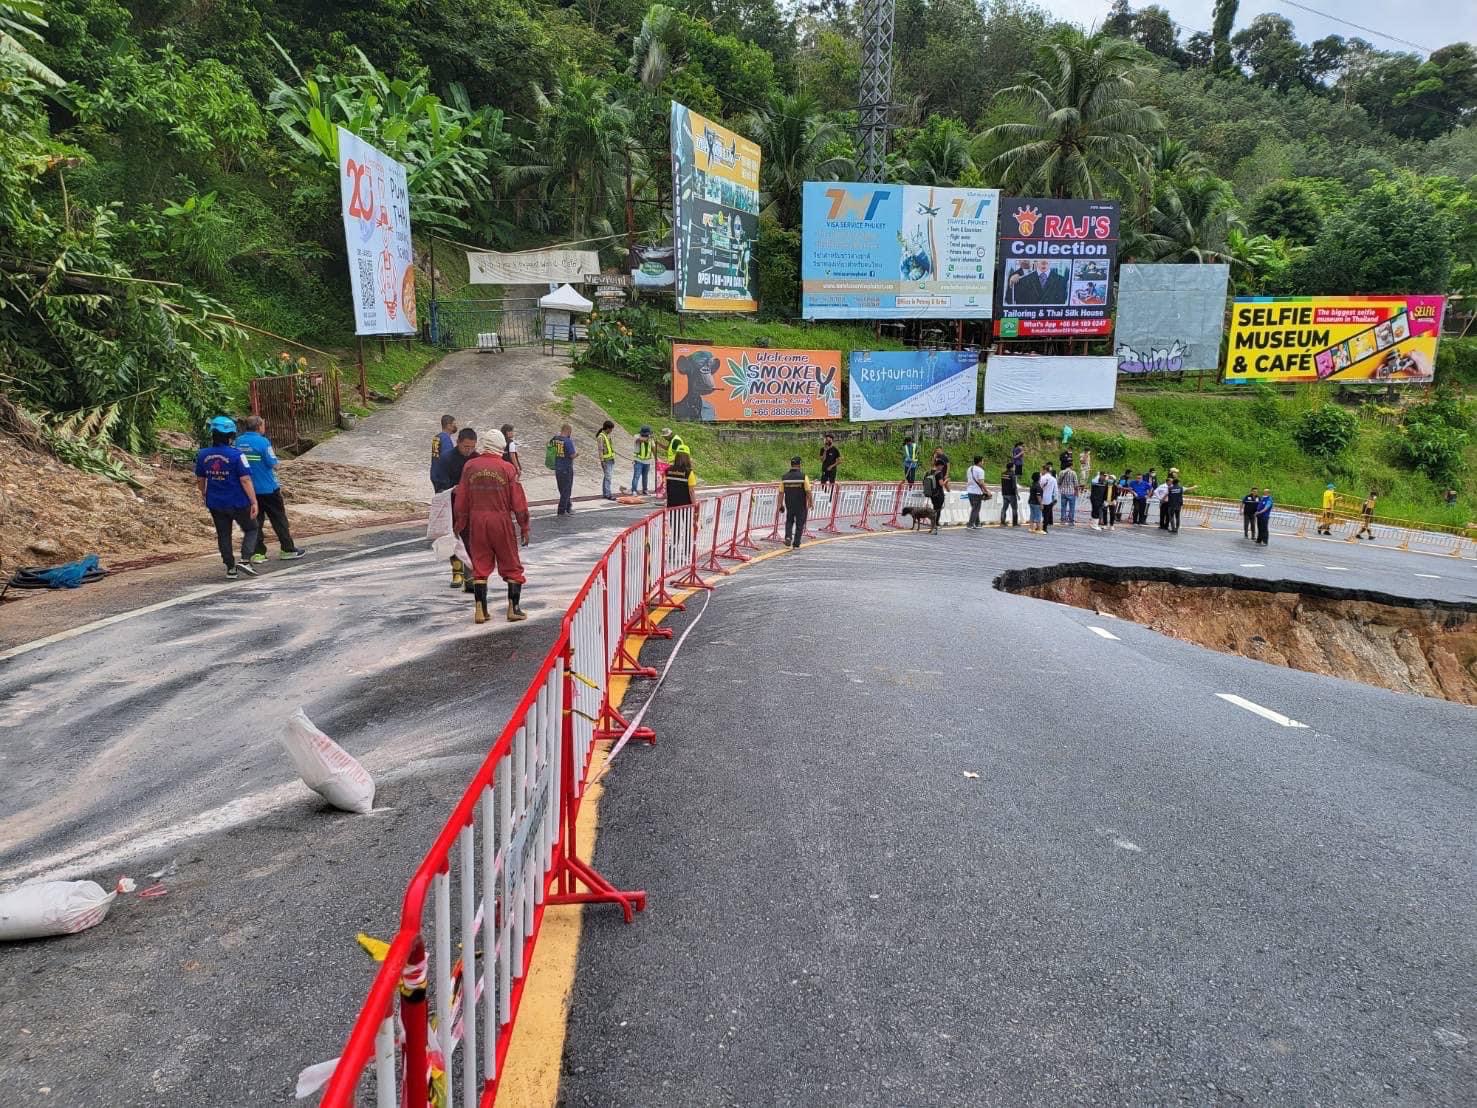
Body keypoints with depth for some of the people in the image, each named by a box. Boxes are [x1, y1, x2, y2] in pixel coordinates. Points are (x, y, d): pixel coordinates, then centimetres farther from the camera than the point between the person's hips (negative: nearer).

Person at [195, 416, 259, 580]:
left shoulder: (202, 454, 0)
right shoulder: (237, 455, -17)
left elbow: (200, 480, 11)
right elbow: (245, 480, -18)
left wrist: (204, 495, 28)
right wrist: (254, 502, -13)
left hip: (215, 503, 5)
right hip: (238, 503, -5)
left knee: (223, 535, 14)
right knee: (251, 529, 13)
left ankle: (231, 568, 17)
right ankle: (245, 560, -4)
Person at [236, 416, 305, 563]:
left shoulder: (238, 441, 2)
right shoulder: (263, 441, -16)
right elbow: (274, 465, -14)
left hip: (248, 489, 5)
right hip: (267, 488, -5)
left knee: (254, 520, 9)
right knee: (279, 518, 7)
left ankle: (257, 553, 9)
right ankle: (288, 549, 14)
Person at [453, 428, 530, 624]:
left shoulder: (470, 466, 2)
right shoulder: (507, 468, -7)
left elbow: (461, 499, 5)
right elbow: (518, 501, -7)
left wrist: (460, 524, 16)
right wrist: (524, 527, 2)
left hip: (477, 521, 3)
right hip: (501, 520, -3)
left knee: (480, 566, 10)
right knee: (512, 567, 9)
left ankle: (480, 610, 8)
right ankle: (514, 608, 7)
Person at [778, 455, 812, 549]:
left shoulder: (784, 477, -3)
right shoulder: (803, 476, -12)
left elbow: (781, 493, -1)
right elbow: (808, 492, -13)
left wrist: (781, 505, 8)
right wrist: (811, 503, 0)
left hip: (789, 505, 3)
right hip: (801, 506, -2)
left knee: (789, 522, 21)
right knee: (799, 524, 11)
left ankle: (788, 537, -2)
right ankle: (796, 544, 13)